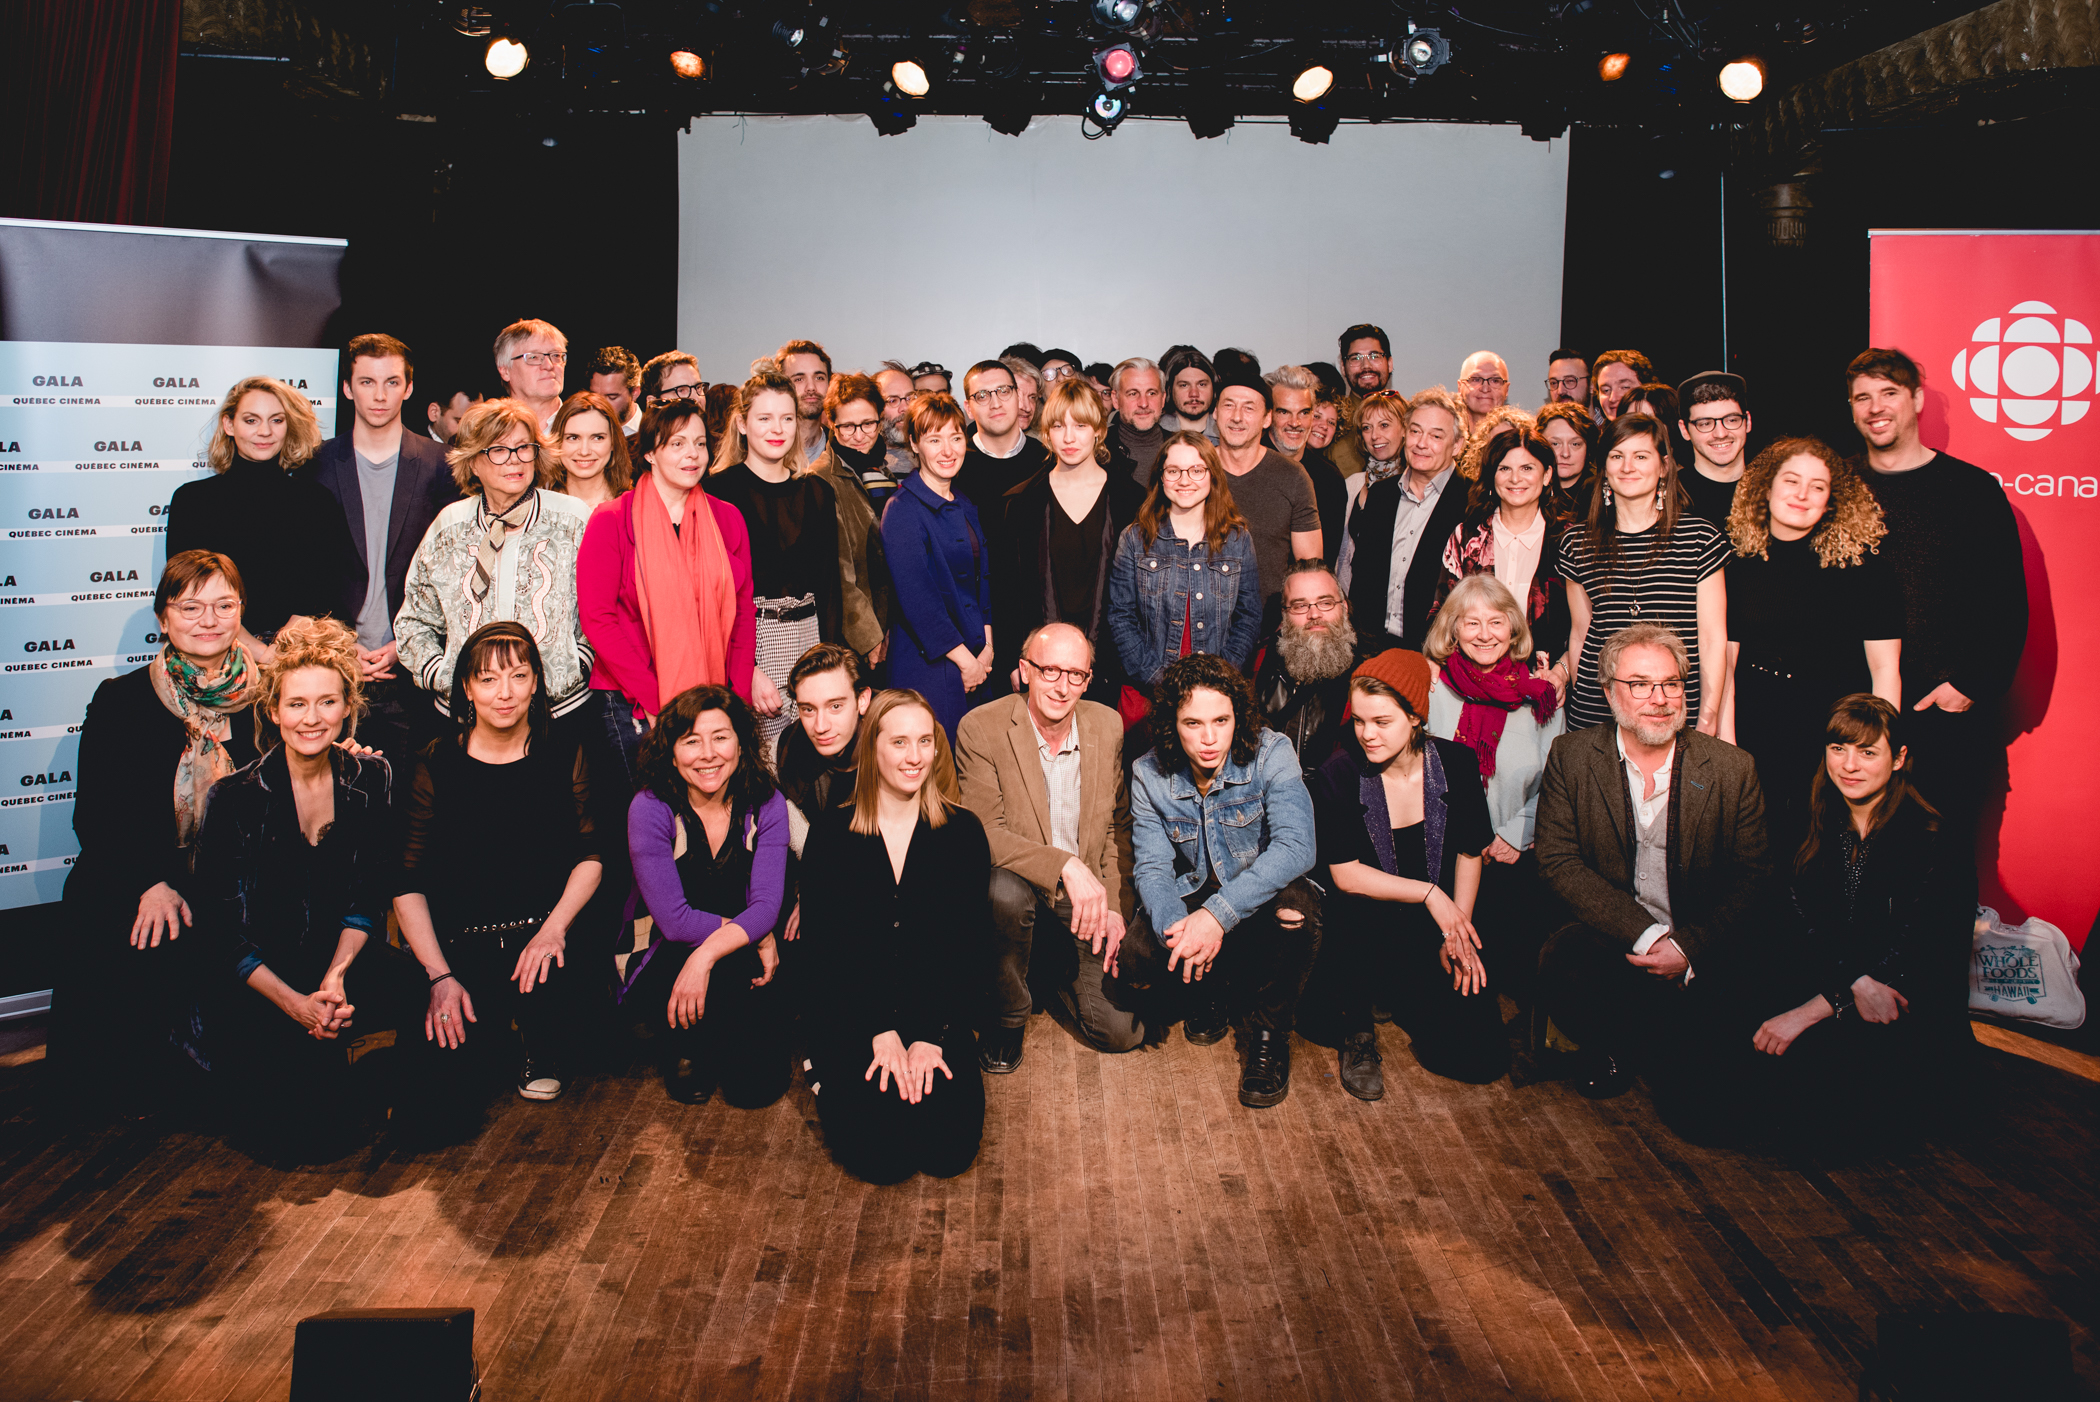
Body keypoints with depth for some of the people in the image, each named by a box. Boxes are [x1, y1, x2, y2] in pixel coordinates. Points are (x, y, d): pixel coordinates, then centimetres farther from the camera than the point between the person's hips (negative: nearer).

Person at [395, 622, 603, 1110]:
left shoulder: (564, 755, 4)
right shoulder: (435, 767, -1)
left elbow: (590, 855, 4)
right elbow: (407, 884, -2)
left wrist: (555, 927, -14)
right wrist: (439, 976, -13)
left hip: (543, 929, 1)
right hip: (460, 943, -1)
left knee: (546, 980, -34)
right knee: (449, 1096, -16)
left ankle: (544, 1053, 3)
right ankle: (495, 1047, 21)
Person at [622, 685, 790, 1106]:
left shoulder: (766, 804, -6)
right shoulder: (650, 808, -14)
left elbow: (765, 907, -14)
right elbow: (674, 920, -16)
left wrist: (707, 956, -30)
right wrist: (757, 936, -16)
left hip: (742, 960, 2)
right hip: (664, 962, -2)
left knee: (758, 1086, -17)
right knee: (739, 971, -34)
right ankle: (684, 1045, -2)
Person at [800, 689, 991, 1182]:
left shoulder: (963, 831, 2)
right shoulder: (831, 833, 0)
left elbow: (970, 943, -1)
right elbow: (826, 946, -4)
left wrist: (930, 1035, -13)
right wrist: (880, 1032, -14)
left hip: (937, 1012, 1)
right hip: (852, 1012, -1)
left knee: (950, 1150, -17)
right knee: (879, 1156, -18)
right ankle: (830, 1072, 12)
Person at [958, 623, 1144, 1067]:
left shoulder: (1108, 725, 0)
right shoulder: (981, 728, -14)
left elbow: (1118, 826, 9)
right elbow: (985, 834, -19)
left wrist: (1115, 907, -2)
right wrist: (1066, 866, -31)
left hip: (1086, 898, 4)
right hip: (1019, 885, -3)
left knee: (1122, 1032, -7)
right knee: (1006, 891, -40)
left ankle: (1051, 960, 25)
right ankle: (1005, 1017, -11)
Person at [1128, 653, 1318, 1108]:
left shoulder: (1271, 754, -20)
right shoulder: (1149, 775, -9)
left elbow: (1295, 847, -32)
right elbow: (1151, 866, -10)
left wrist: (1217, 914, -44)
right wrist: (1176, 924, -35)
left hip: (1260, 891, -2)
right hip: (1192, 895, 3)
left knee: (1295, 904, -36)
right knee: (1134, 951, -24)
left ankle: (1267, 1031, -10)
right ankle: (1211, 990, 10)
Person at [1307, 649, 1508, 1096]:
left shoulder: (1455, 763, -5)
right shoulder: (1339, 774, -12)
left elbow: (1470, 854, 4)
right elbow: (1346, 876, -11)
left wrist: (1457, 931, -7)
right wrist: (1429, 893, -17)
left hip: (1443, 922, 3)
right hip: (1365, 926, -2)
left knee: (1481, 1058, -8)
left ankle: (1402, 998, 23)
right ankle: (1356, 1026, -5)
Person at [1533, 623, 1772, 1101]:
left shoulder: (1733, 769, 0)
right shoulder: (1571, 756, -1)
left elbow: (1754, 882, 0)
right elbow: (1558, 861, -7)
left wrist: (1689, 948, -17)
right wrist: (1645, 936, -18)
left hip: (1702, 949, 1)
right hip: (1606, 934, -1)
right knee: (1562, 963, -30)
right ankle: (1612, 1053, 4)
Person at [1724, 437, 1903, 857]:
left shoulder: (1861, 563, -3)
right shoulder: (1741, 566, 5)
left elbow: (1885, 668, -4)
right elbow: (1726, 662, 7)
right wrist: (1724, 743, 0)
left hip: (1836, 741, -2)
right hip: (1755, 742, 2)